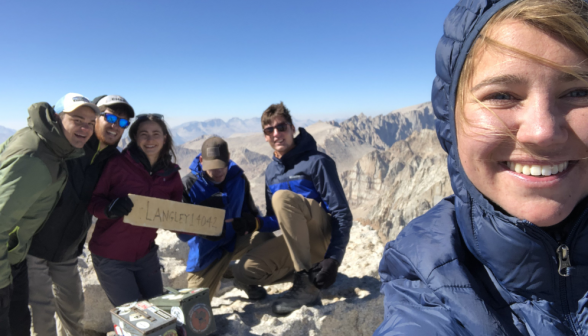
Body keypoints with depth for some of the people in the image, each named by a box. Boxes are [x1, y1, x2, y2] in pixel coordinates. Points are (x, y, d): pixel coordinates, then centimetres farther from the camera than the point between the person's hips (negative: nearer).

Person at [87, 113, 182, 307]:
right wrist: (109, 208, -33)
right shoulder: (117, 164, -15)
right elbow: (92, 200, -12)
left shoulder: (171, 174, -2)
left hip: (146, 254, 4)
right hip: (110, 257, -4)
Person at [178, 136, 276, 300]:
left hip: (235, 241, 1)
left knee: (266, 241, -29)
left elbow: (252, 213, 0)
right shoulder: (189, 184, -14)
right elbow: (182, 231, -14)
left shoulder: (238, 178, -6)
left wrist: (252, 223, -25)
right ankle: (215, 276, 35)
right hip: (206, 252, -1)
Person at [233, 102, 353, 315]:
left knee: (282, 196, -31)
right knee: (245, 272, -13)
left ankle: (308, 284, -25)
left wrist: (333, 259, -27)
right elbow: (276, 219, 15)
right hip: (297, 239, 6)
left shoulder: (317, 161, -12)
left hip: (325, 238, -6)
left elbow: (342, 215, -17)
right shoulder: (271, 171, 9)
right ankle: (307, 269, 7)